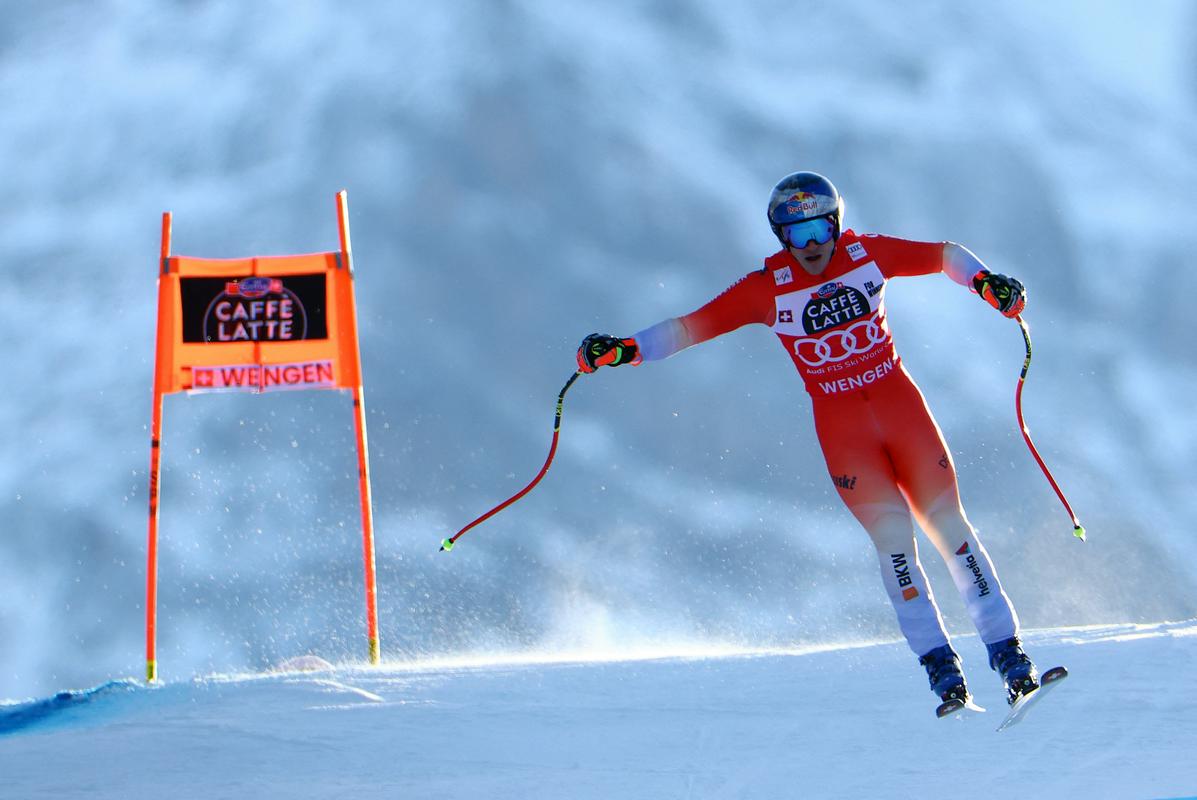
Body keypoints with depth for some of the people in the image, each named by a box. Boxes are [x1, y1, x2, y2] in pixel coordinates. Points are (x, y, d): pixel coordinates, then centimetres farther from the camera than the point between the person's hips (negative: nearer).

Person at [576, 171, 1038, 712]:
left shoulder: (867, 254, -3)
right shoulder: (768, 288, -7)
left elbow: (944, 255, 7)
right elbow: (691, 326, -7)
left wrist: (986, 282, -11)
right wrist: (626, 349, -19)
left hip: (898, 400, 1)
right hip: (838, 421, -1)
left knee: (947, 522, -6)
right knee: (892, 532, -14)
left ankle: (1007, 652, -2)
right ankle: (941, 668, -10)